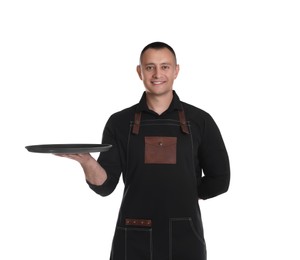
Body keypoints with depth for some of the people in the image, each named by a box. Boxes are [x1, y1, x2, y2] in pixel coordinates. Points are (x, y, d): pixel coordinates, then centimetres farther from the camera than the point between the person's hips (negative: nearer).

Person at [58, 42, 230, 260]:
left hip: (185, 238, 0)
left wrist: (182, 195, 2)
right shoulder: (119, 123, 3)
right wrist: (87, 161, -22)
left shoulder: (200, 120, 1)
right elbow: (105, 185, -4)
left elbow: (219, 180, 4)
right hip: (133, 240, 0)